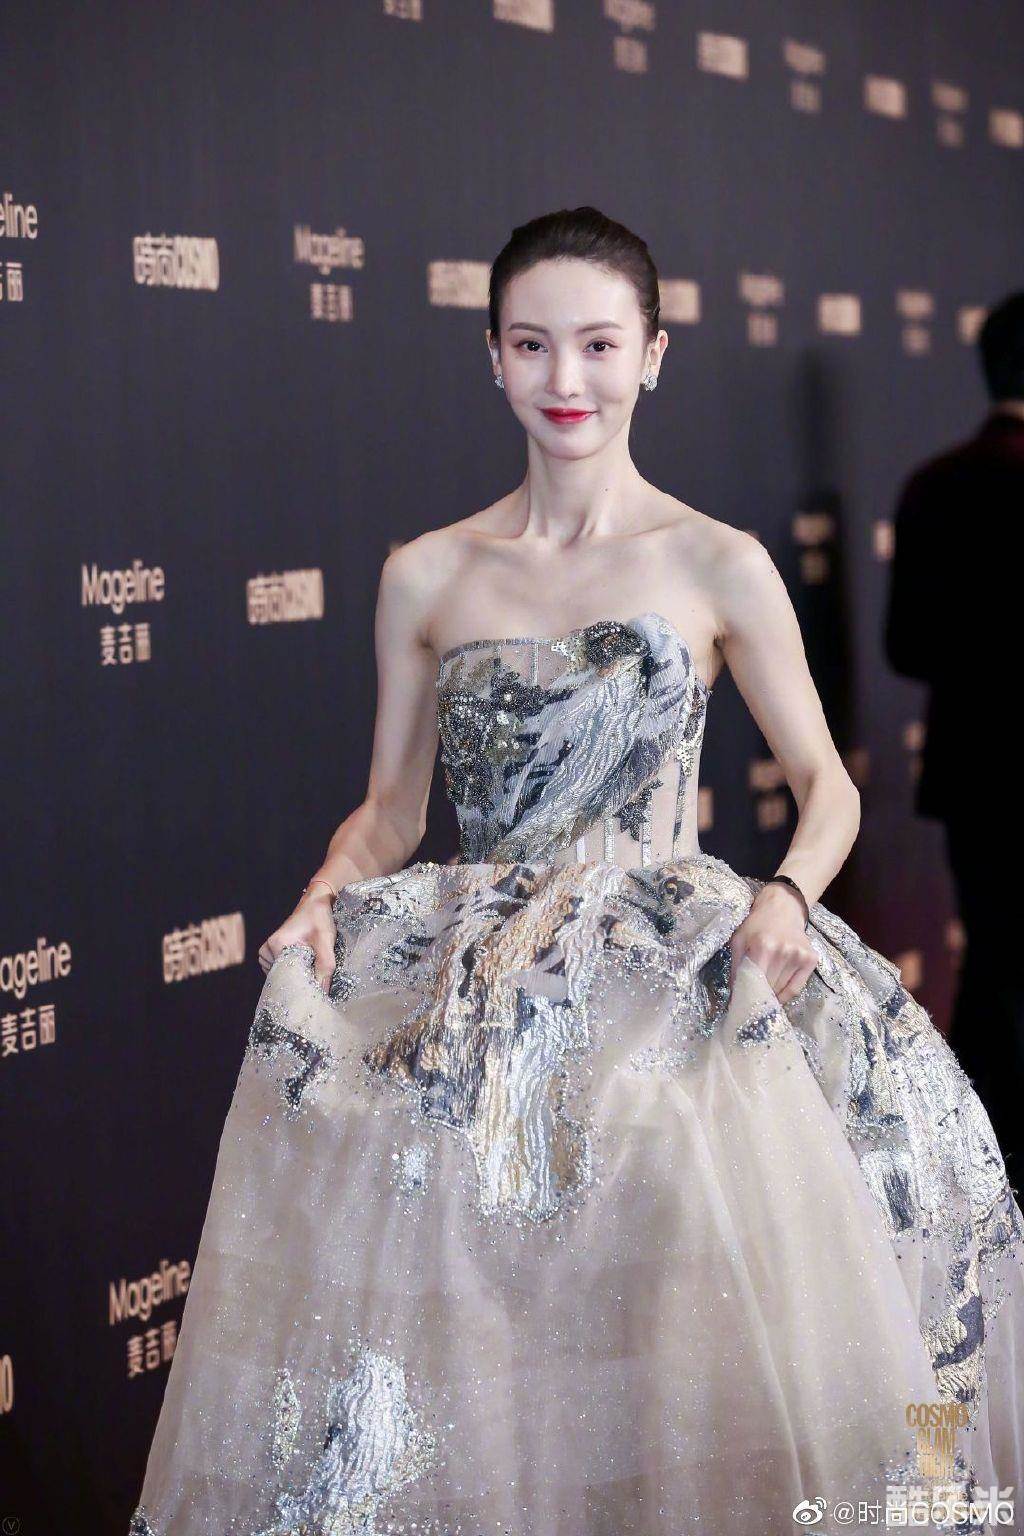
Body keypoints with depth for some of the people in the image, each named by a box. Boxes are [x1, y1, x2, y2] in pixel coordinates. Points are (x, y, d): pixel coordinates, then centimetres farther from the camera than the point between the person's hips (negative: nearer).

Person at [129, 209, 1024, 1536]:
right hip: (472, 970, 2)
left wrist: (788, 893, -13)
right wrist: (323, 897, -5)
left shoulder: (720, 567, 4)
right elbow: (392, 804, 14)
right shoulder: (423, 577, 10)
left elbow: (826, 783, 7)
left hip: (675, 964, -1)